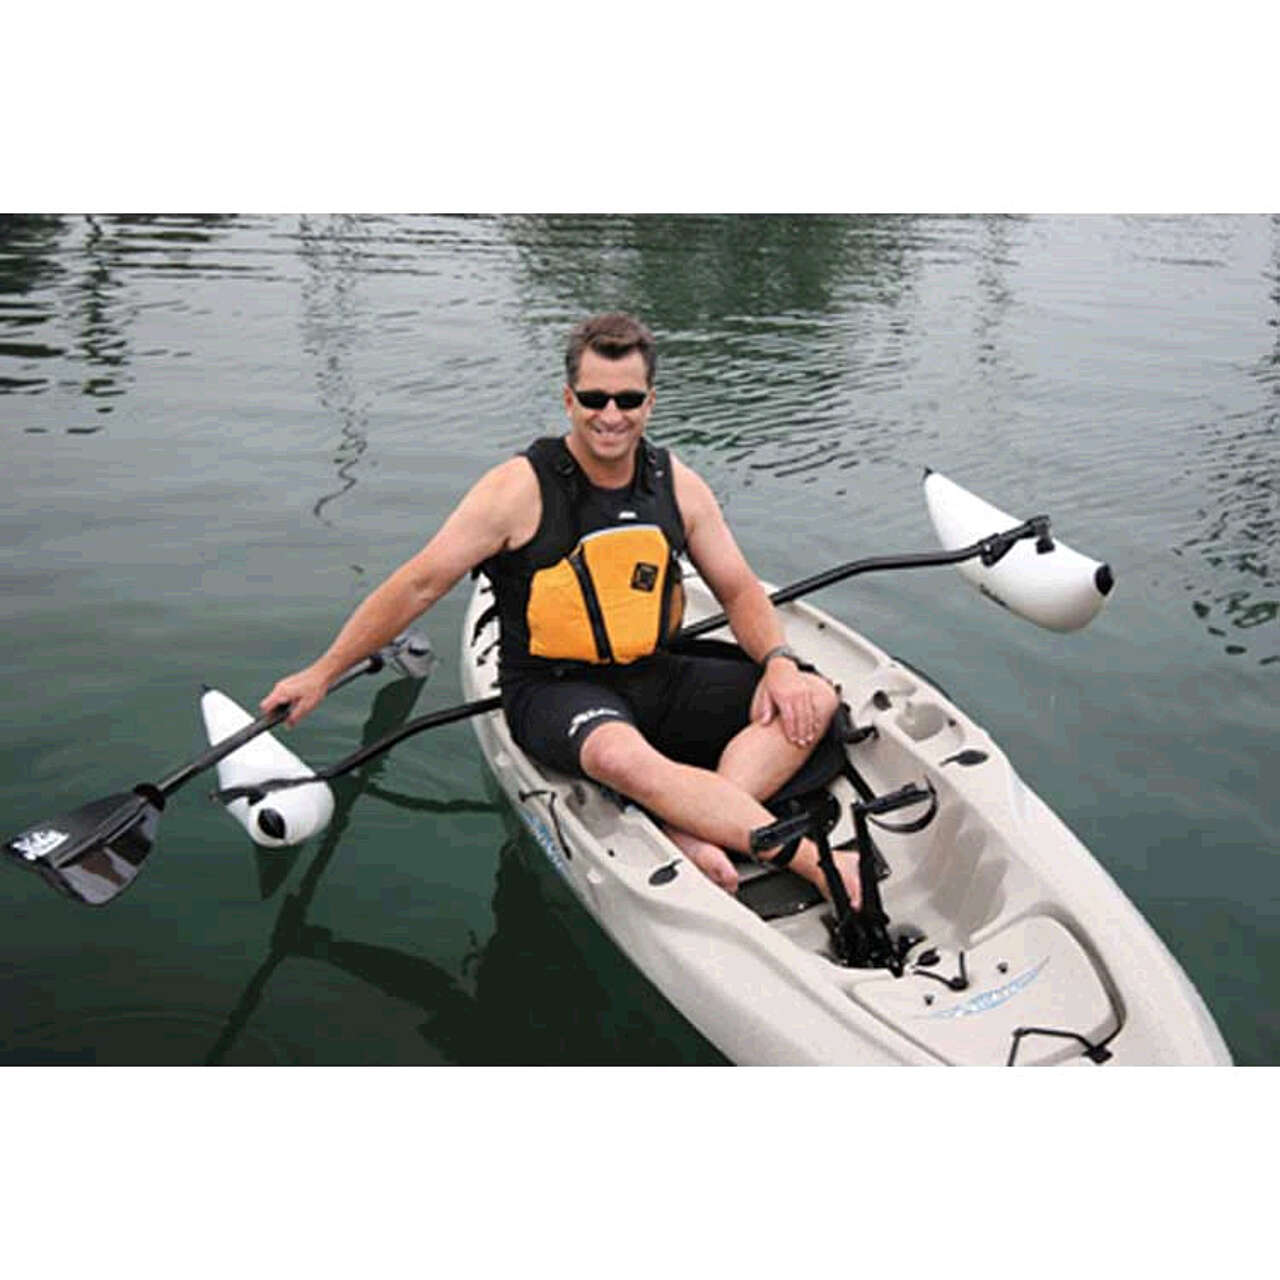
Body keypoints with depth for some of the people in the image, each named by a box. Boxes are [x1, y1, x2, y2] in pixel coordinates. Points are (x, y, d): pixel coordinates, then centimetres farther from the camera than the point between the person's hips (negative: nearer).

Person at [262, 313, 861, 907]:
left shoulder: (678, 485, 4)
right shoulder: (521, 489, -10)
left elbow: (739, 590, 11)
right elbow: (418, 585, -7)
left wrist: (779, 662, -9)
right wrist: (322, 673, -4)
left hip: (656, 676, 6)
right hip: (553, 688, -5)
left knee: (815, 698, -12)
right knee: (620, 756, -40)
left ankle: (692, 831, -30)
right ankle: (813, 860, -36)